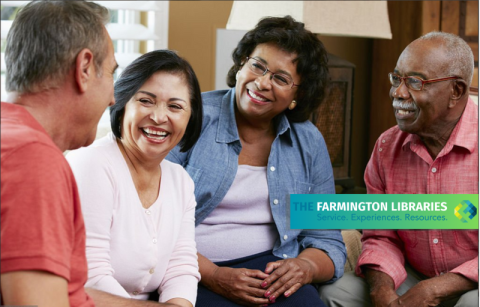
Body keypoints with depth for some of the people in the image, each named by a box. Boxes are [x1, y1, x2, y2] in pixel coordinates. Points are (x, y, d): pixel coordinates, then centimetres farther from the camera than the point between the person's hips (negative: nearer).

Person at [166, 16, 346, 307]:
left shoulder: (309, 143, 9)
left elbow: (328, 242, 11)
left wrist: (305, 267, -12)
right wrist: (212, 275, -20)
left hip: (271, 269, 4)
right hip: (192, 274, -3)